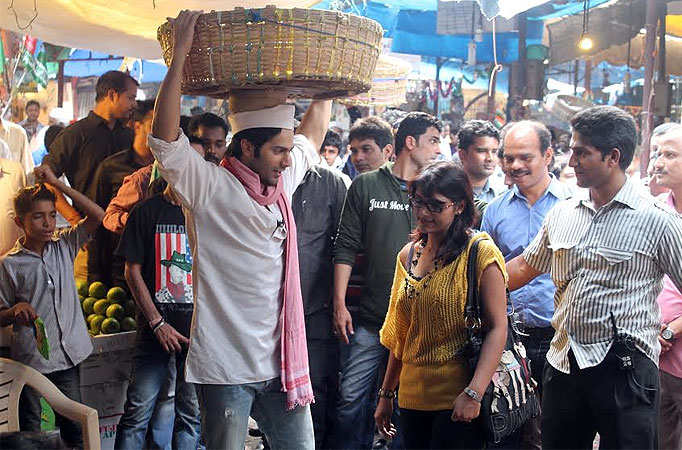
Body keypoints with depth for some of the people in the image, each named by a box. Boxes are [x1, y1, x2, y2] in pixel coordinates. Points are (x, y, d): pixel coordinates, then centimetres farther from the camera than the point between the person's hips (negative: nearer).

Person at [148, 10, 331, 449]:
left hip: (282, 360, 7)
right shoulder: (210, 188, -9)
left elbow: (313, 131, 27)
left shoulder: (283, 182, 10)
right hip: (225, 366, -6)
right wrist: (180, 57, -25)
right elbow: (165, 138, -24)